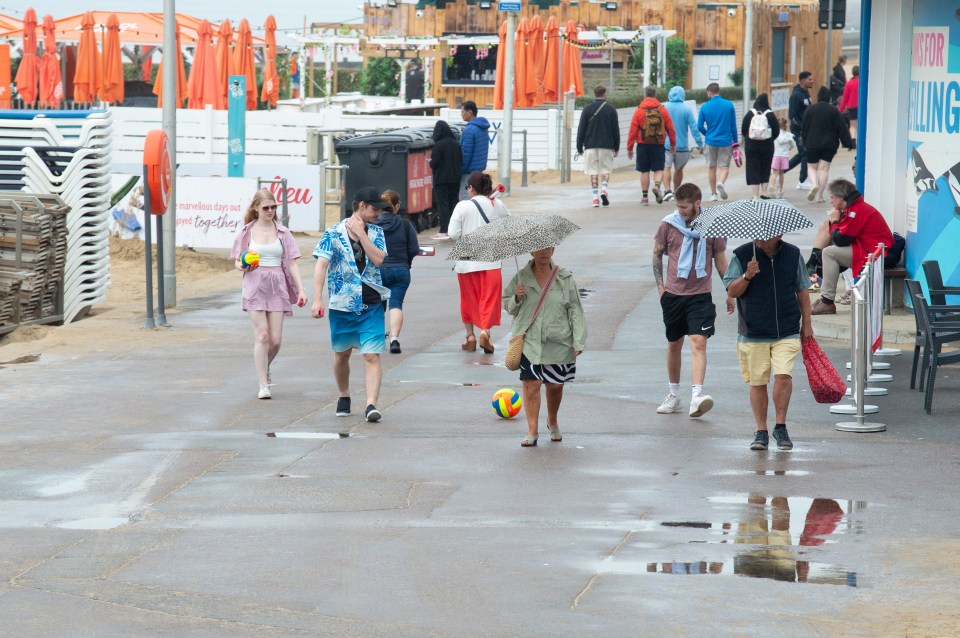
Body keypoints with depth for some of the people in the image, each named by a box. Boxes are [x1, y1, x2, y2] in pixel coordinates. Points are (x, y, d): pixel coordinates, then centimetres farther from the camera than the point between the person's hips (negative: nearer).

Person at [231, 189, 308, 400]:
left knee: (275, 339, -1)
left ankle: (265, 368, 31)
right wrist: (243, 266, -14)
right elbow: (237, 262, 10)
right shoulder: (247, 232, 4)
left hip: (277, 286, 2)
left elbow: (292, 264, 6)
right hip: (255, 285, -2)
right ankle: (263, 385, -2)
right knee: (262, 336, -8)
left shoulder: (282, 232, 7)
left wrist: (301, 290, -3)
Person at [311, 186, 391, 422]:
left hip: (371, 305, 1)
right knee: (342, 354, 14)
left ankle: (371, 404, -18)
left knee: (372, 356, -11)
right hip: (342, 303, -1)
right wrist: (317, 299, -20)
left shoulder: (376, 232, 8)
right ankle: (344, 397, 35)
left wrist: (360, 233, -11)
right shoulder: (334, 234, -3)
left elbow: (378, 259, -8)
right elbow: (321, 265, -10)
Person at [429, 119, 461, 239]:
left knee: (442, 204, -2)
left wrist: (431, 163, 5)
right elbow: (461, 161, 8)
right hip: (455, 179, 5)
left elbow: (434, 163, -16)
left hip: (441, 180, -5)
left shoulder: (438, 145, -15)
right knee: (453, 203, 11)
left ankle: (444, 231, -5)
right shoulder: (456, 144, 3)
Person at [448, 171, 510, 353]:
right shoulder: (497, 205, 0)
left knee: (469, 298, 16)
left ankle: (470, 335, 20)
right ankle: (485, 330, -20)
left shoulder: (463, 206, -8)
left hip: (466, 261, 0)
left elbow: (453, 234, -11)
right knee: (489, 297, 0)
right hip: (490, 261, 0)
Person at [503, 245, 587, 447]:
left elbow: (575, 311, 4)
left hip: (558, 343, 1)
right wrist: (517, 299, -12)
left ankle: (553, 423, 36)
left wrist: (578, 342, -2)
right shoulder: (521, 278, 3)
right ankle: (532, 432, -3)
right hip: (529, 341, -1)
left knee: (555, 385, 10)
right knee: (531, 385, -9)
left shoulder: (565, 279, 2)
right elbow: (507, 305, 12)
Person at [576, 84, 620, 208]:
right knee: (606, 169, 9)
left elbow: (581, 129, 1)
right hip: (606, 146, 0)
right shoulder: (611, 110, 1)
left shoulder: (587, 109, 1)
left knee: (593, 171, 3)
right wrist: (616, 148, 13)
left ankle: (595, 197, -3)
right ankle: (604, 189, -15)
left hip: (590, 145, 0)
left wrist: (579, 147, 6)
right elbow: (616, 130, 5)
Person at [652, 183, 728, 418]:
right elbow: (657, 254, 12)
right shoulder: (668, 224, 0)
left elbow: (720, 260, 8)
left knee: (698, 342, -16)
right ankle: (674, 396, 27)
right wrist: (660, 285, 5)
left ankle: (697, 395, -25)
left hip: (700, 295, -2)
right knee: (674, 345, 13)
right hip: (673, 294, 2)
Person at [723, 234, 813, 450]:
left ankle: (780, 426, 0)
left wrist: (806, 323, 14)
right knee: (757, 382, 3)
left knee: (783, 375, -15)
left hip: (787, 332, 0)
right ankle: (761, 431, 16)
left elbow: (802, 291, 15)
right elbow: (732, 291, 0)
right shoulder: (741, 255, 1)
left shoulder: (792, 254, 6)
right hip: (753, 333, 0)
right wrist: (747, 276, -18)